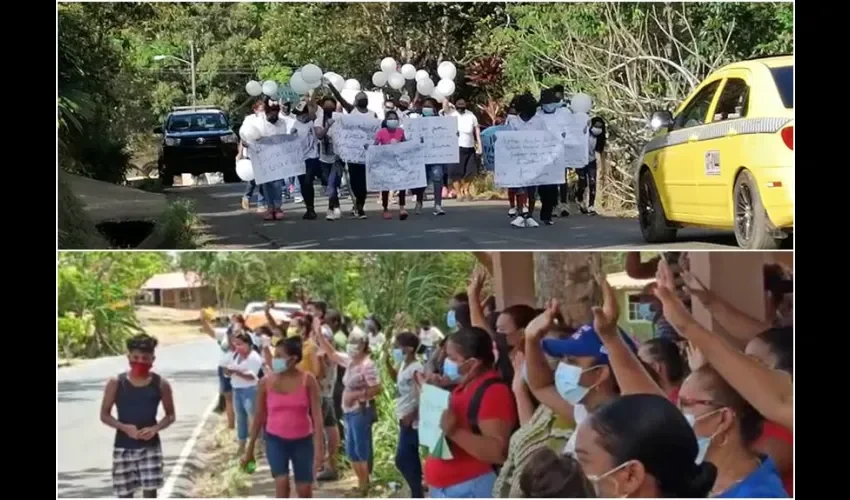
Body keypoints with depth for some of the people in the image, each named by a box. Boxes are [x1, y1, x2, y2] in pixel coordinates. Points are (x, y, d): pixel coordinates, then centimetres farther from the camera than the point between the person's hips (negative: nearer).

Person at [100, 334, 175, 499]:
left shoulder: (161, 384, -3)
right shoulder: (116, 383, -6)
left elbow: (170, 415, 5)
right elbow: (104, 415, 0)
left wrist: (155, 428, -14)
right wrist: (124, 427, -18)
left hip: (150, 447, 0)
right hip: (124, 447, 0)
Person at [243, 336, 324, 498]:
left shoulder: (307, 380, -9)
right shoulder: (266, 382, -5)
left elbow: (316, 413, -11)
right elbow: (259, 417, 4)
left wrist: (319, 445, -20)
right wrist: (250, 449, 6)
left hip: (302, 440, 0)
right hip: (275, 439, 0)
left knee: (304, 489, 5)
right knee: (281, 482, -16)